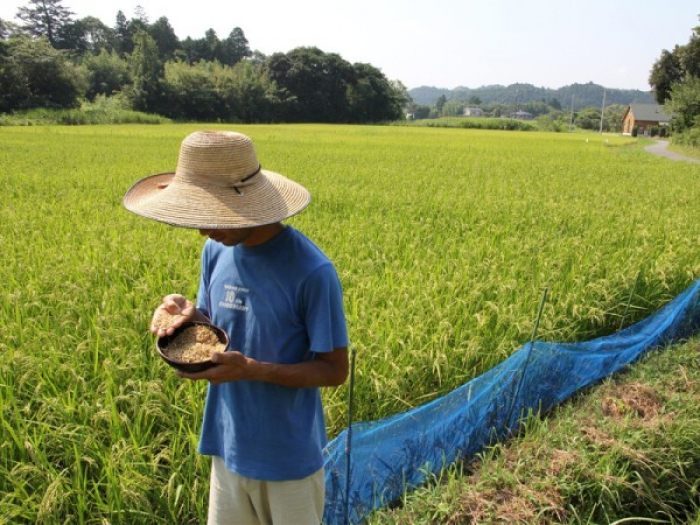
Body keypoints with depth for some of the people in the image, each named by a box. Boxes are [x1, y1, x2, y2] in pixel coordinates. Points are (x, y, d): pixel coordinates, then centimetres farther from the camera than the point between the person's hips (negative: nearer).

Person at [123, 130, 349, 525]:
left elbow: (334, 370, -17)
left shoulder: (312, 272, -23)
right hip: (229, 445, 5)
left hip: (290, 455, -4)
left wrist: (251, 369, -28)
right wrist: (190, 317, -15)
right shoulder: (217, 251, -4)